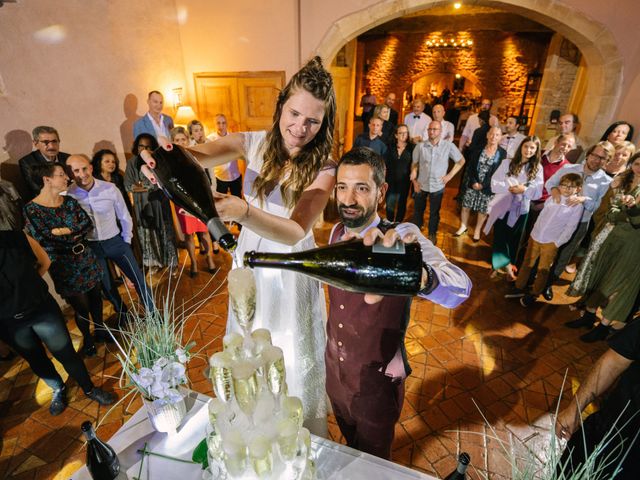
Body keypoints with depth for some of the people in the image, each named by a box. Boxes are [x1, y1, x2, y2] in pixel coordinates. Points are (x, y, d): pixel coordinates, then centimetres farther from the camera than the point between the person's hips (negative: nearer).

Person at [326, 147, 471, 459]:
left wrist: (420, 274, -65)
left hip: (377, 383, -5)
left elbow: (459, 288, -45)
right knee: (350, 447, 32)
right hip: (335, 369, 5)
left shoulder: (402, 238, -26)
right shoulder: (337, 233, -7)